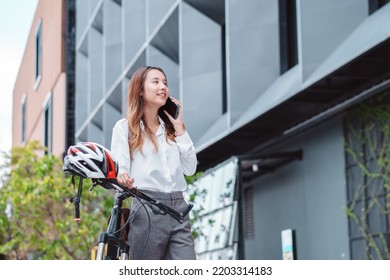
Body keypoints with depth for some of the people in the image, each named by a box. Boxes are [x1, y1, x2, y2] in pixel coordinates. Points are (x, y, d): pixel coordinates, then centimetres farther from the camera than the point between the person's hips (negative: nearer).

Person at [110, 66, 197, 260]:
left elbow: (190, 169, 9)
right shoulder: (125, 127, 6)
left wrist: (179, 127, 7)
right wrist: (122, 178, -28)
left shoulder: (170, 128, 19)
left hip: (179, 208, 4)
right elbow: (119, 168, -4)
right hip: (147, 209, -4)